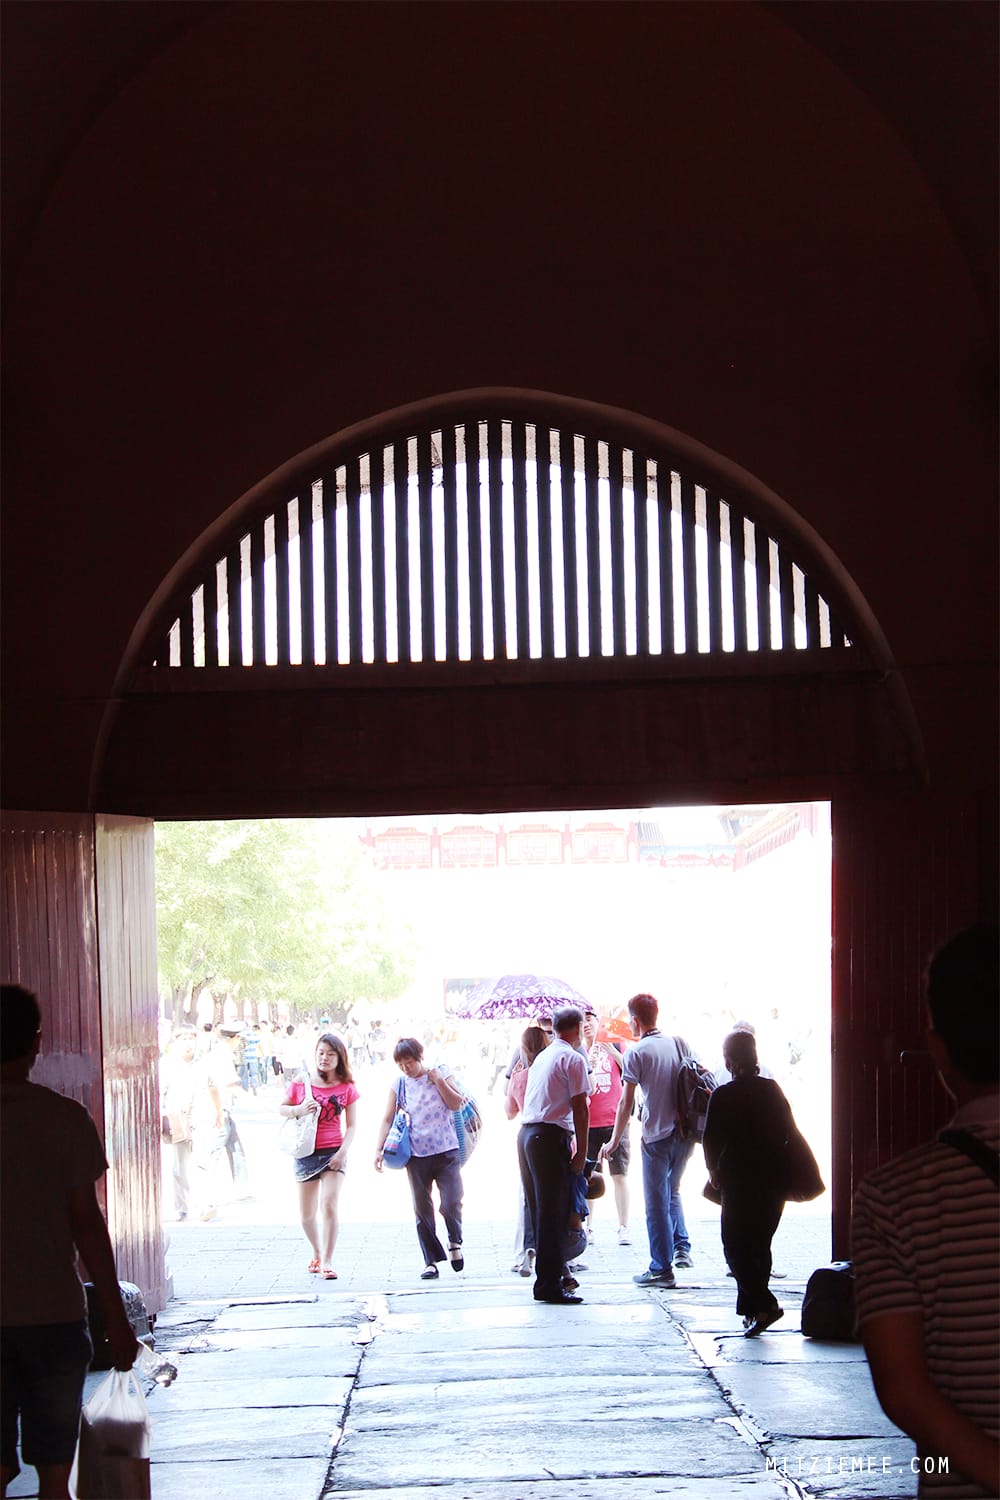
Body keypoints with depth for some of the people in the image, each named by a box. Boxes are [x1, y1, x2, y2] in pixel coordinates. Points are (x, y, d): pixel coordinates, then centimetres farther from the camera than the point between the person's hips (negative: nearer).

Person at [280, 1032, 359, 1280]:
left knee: (329, 1204, -18)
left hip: (333, 1153, -2)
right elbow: (281, 1108, 10)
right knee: (307, 1214, 11)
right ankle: (317, 1253, 35)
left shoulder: (347, 1087, 0)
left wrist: (342, 1152, -12)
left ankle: (327, 1262, -13)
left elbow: (352, 1125, 2)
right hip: (306, 1154, 2)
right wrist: (299, 1110, -11)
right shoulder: (301, 1083, 0)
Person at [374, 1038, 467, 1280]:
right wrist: (379, 1149, -1)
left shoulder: (440, 1074, 3)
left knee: (451, 1203, -11)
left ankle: (455, 1242, 18)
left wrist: (439, 1080, -11)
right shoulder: (399, 1086, 7)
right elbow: (388, 1119, 7)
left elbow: (456, 1104, -3)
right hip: (416, 1155, 2)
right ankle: (431, 1262, 10)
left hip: (446, 1151, -2)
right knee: (422, 1210, 2)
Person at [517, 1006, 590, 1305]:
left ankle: (546, 1278, 19)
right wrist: (581, 1153, -7)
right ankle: (550, 1284, -7)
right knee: (554, 1213, -6)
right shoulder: (573, 1058, -5)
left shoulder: (541, 1057, 21)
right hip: (551, 1137, -8)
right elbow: (580, 1109, -12)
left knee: (539, 1210, 13)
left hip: (526, 1134, 8)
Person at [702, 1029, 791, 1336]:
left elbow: (711, 1140, -9)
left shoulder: (723, 1096, -11)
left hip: (740, 1181, -5)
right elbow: (789, 1131, 7)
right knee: (760, 1242, 16)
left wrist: (714, 1172, 7)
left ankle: (764, 1305, -15)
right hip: (775, 1180, 5)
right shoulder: (772, 1090, 3)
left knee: (736, 1245, 0)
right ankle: (752, 1308, 20)